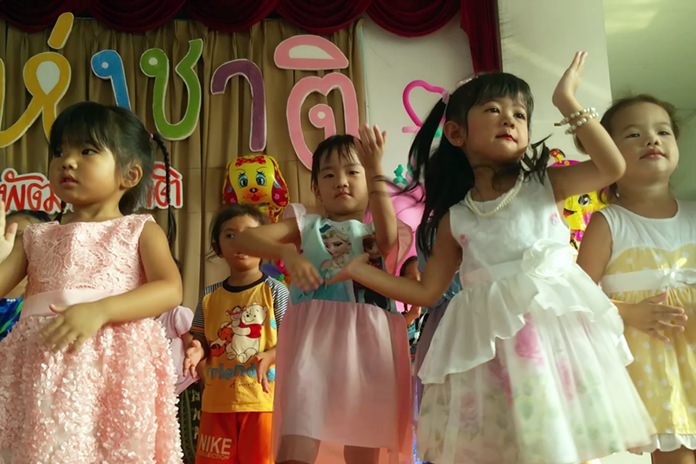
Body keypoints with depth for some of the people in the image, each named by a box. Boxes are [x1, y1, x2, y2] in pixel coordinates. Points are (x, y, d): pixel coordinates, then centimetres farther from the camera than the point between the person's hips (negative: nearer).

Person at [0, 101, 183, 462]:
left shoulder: (140, 230, 5)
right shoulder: (36, 237, 15)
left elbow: (170, 290, -10)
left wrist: (100, 310, -22)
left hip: (115, 369, -3)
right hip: (44, 374, 3)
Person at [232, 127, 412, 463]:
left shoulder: (374, 232, 17)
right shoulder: (306, 225, 17)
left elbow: (389, 237, -10)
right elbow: (243, 239, 4)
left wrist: (375, 170, -15)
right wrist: (287, 252, -15)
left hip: (366, 342, 1)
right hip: (314, 339, -1)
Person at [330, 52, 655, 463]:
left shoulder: (546, 187, 3)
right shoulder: (454, 219, 5)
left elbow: (613, 167, -9)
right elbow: (427, 292, 8)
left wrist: (567, 102, -9)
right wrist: (358, 269, 5)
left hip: (554, 326, -1)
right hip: (491, 344, 1)